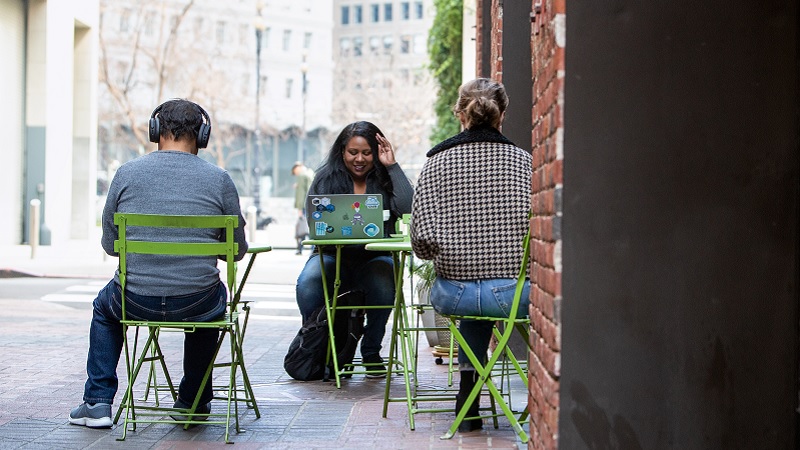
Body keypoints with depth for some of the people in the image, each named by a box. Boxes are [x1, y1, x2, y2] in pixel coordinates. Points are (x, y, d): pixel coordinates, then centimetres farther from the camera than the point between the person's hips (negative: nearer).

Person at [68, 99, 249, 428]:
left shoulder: (127, 173, -1)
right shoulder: (219, 179, -2)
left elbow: (109, 244, 7)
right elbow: (237, 250, 5)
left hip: (136, 302, 0)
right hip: (197, 306, 0)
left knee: (104, 306, 36)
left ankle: (97, 402, 28)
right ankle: (193, 401, 39)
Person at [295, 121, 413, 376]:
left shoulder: (385, 180, 5)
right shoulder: (326, 178, 7)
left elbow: (409, 208, -14)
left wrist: (392, 166, -10)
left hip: (374, 257, -1)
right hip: (332, 255, 1)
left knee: (383, 287, -36)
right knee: (307, 285, -32)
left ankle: (371, 351, -10)